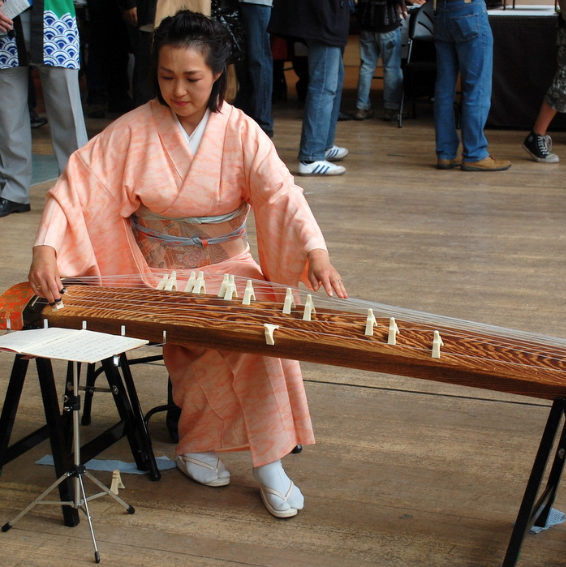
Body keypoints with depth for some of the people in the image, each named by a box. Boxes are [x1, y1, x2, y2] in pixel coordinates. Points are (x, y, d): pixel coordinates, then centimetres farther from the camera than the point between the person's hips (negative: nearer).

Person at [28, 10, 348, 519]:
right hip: (156, 273, -2)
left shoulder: (241, 133, -6)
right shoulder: (133, 131, -8)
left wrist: (316, 253, -37)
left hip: (227, 267, 2)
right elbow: (76, 187, -13)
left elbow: (281, 195, -18)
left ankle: (269, 464, -12)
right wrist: (46, 249, -30)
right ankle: (198, 443, -7)